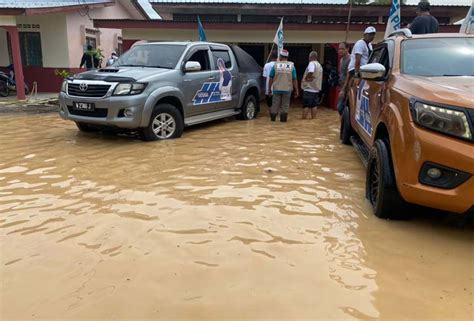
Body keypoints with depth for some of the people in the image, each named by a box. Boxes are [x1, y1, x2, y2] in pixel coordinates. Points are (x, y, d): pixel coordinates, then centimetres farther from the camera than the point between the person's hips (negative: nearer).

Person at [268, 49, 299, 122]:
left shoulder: (276, 65, -1)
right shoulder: (291, 66, 0)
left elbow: (271, 78, -1)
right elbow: (294, 79, -1)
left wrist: (270, 88, 8)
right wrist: (296, 90, 5)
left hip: (277, 89, 0)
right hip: (287, 89, 0)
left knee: (275, 105, 9)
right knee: (285, 106, 8)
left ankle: (273, 119, 13)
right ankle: (283, 119, 8)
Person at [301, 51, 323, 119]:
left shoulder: (312, 63, -11)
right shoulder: (319, 65, 18)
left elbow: (310, 72, -26)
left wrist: (305, 79, -12)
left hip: (309, 88, -9)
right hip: (316, 88, 9)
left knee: (306, 105, -6)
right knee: (314, 105, 9)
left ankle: (303, 119, -4)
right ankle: (313, 118, 10)